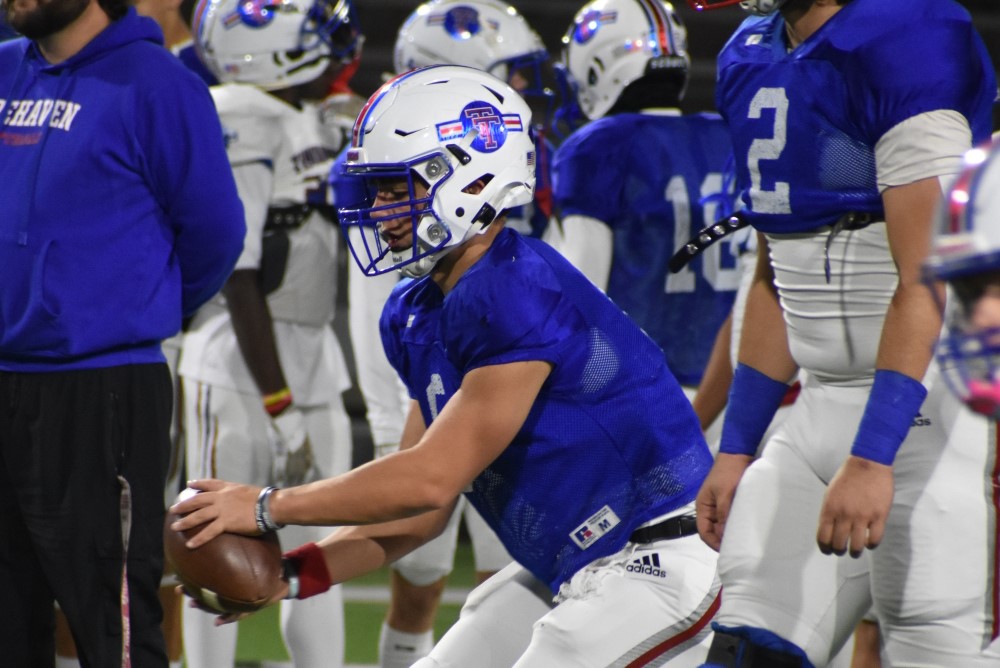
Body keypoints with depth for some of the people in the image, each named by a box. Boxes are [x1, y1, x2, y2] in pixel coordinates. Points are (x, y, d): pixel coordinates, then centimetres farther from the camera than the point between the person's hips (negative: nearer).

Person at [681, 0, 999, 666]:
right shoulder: (750, 59, 11)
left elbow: (928, 281, -20)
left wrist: (870, 458, -24)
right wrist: (736, 450, 17)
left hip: (928, 404, -8)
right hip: (823, 406, 8)